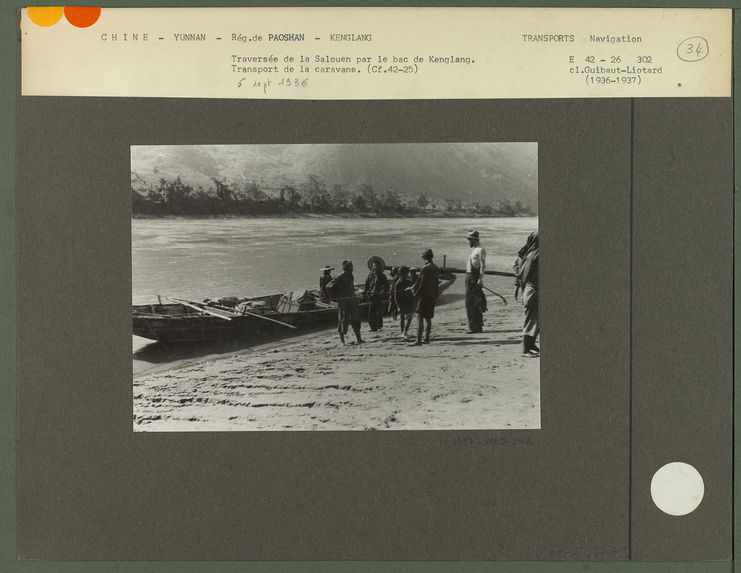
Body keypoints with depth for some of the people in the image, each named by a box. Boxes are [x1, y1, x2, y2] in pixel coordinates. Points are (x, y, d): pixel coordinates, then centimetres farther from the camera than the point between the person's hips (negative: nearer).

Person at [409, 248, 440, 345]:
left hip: (423, 295, -8)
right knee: (428, 318, 15)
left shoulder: (425, 269, -16)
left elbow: (420, 283, -15)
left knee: (420, 318, -7)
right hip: (432, 296, 8)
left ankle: (418, 340, -12)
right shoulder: (436, 268, 8)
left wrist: (412, 288, -1)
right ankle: (427, 339, 18)